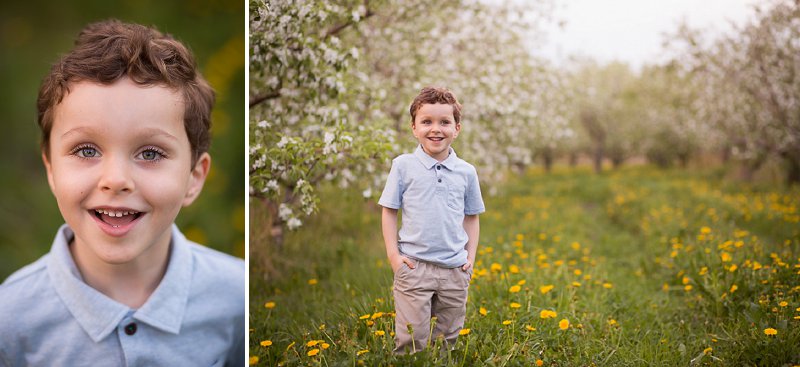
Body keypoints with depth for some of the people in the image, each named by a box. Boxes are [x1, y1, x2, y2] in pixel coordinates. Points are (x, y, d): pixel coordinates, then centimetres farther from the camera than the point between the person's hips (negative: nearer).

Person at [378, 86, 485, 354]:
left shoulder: (466, 172, 4)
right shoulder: (403, 166, -2)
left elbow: (471, 218, 13)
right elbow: (389, 211, 2)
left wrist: (470, 257, 5)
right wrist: (393, 254, -5)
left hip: (455, 270, 3)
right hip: (413, 267, -2)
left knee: (449, 340, 14)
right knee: (411, 341, -1)